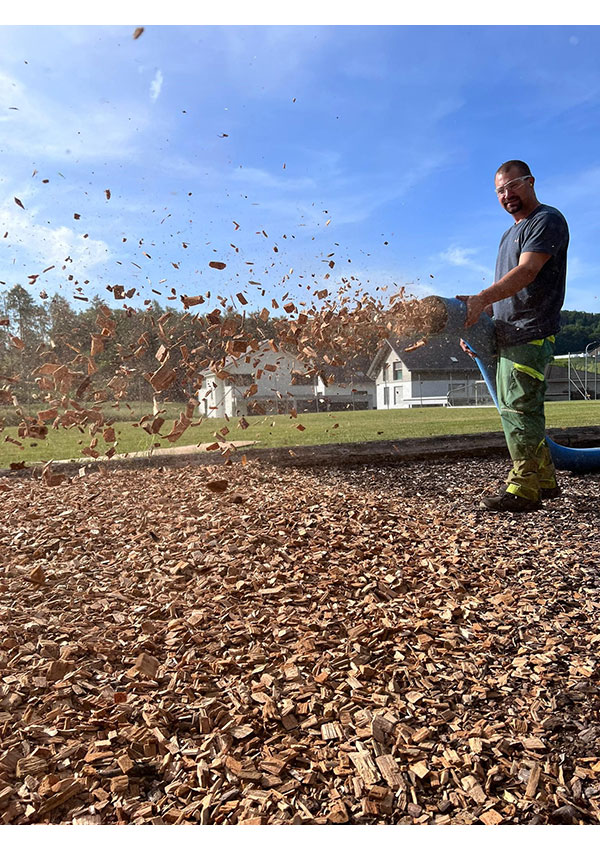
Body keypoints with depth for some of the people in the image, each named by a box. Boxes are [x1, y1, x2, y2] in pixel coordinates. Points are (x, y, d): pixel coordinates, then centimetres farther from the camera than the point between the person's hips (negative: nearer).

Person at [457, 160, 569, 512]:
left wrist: (481, 299, -31)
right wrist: (474, 321, 12)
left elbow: (526, 272, -20)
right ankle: (545, 480, 21)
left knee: (520, 407, -13)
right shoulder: (511, 233, 25)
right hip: (509, 335, 10)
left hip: (531, 334, -10)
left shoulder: (547, 220, -4)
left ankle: (524, 489, -8)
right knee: (515, 409, 12)